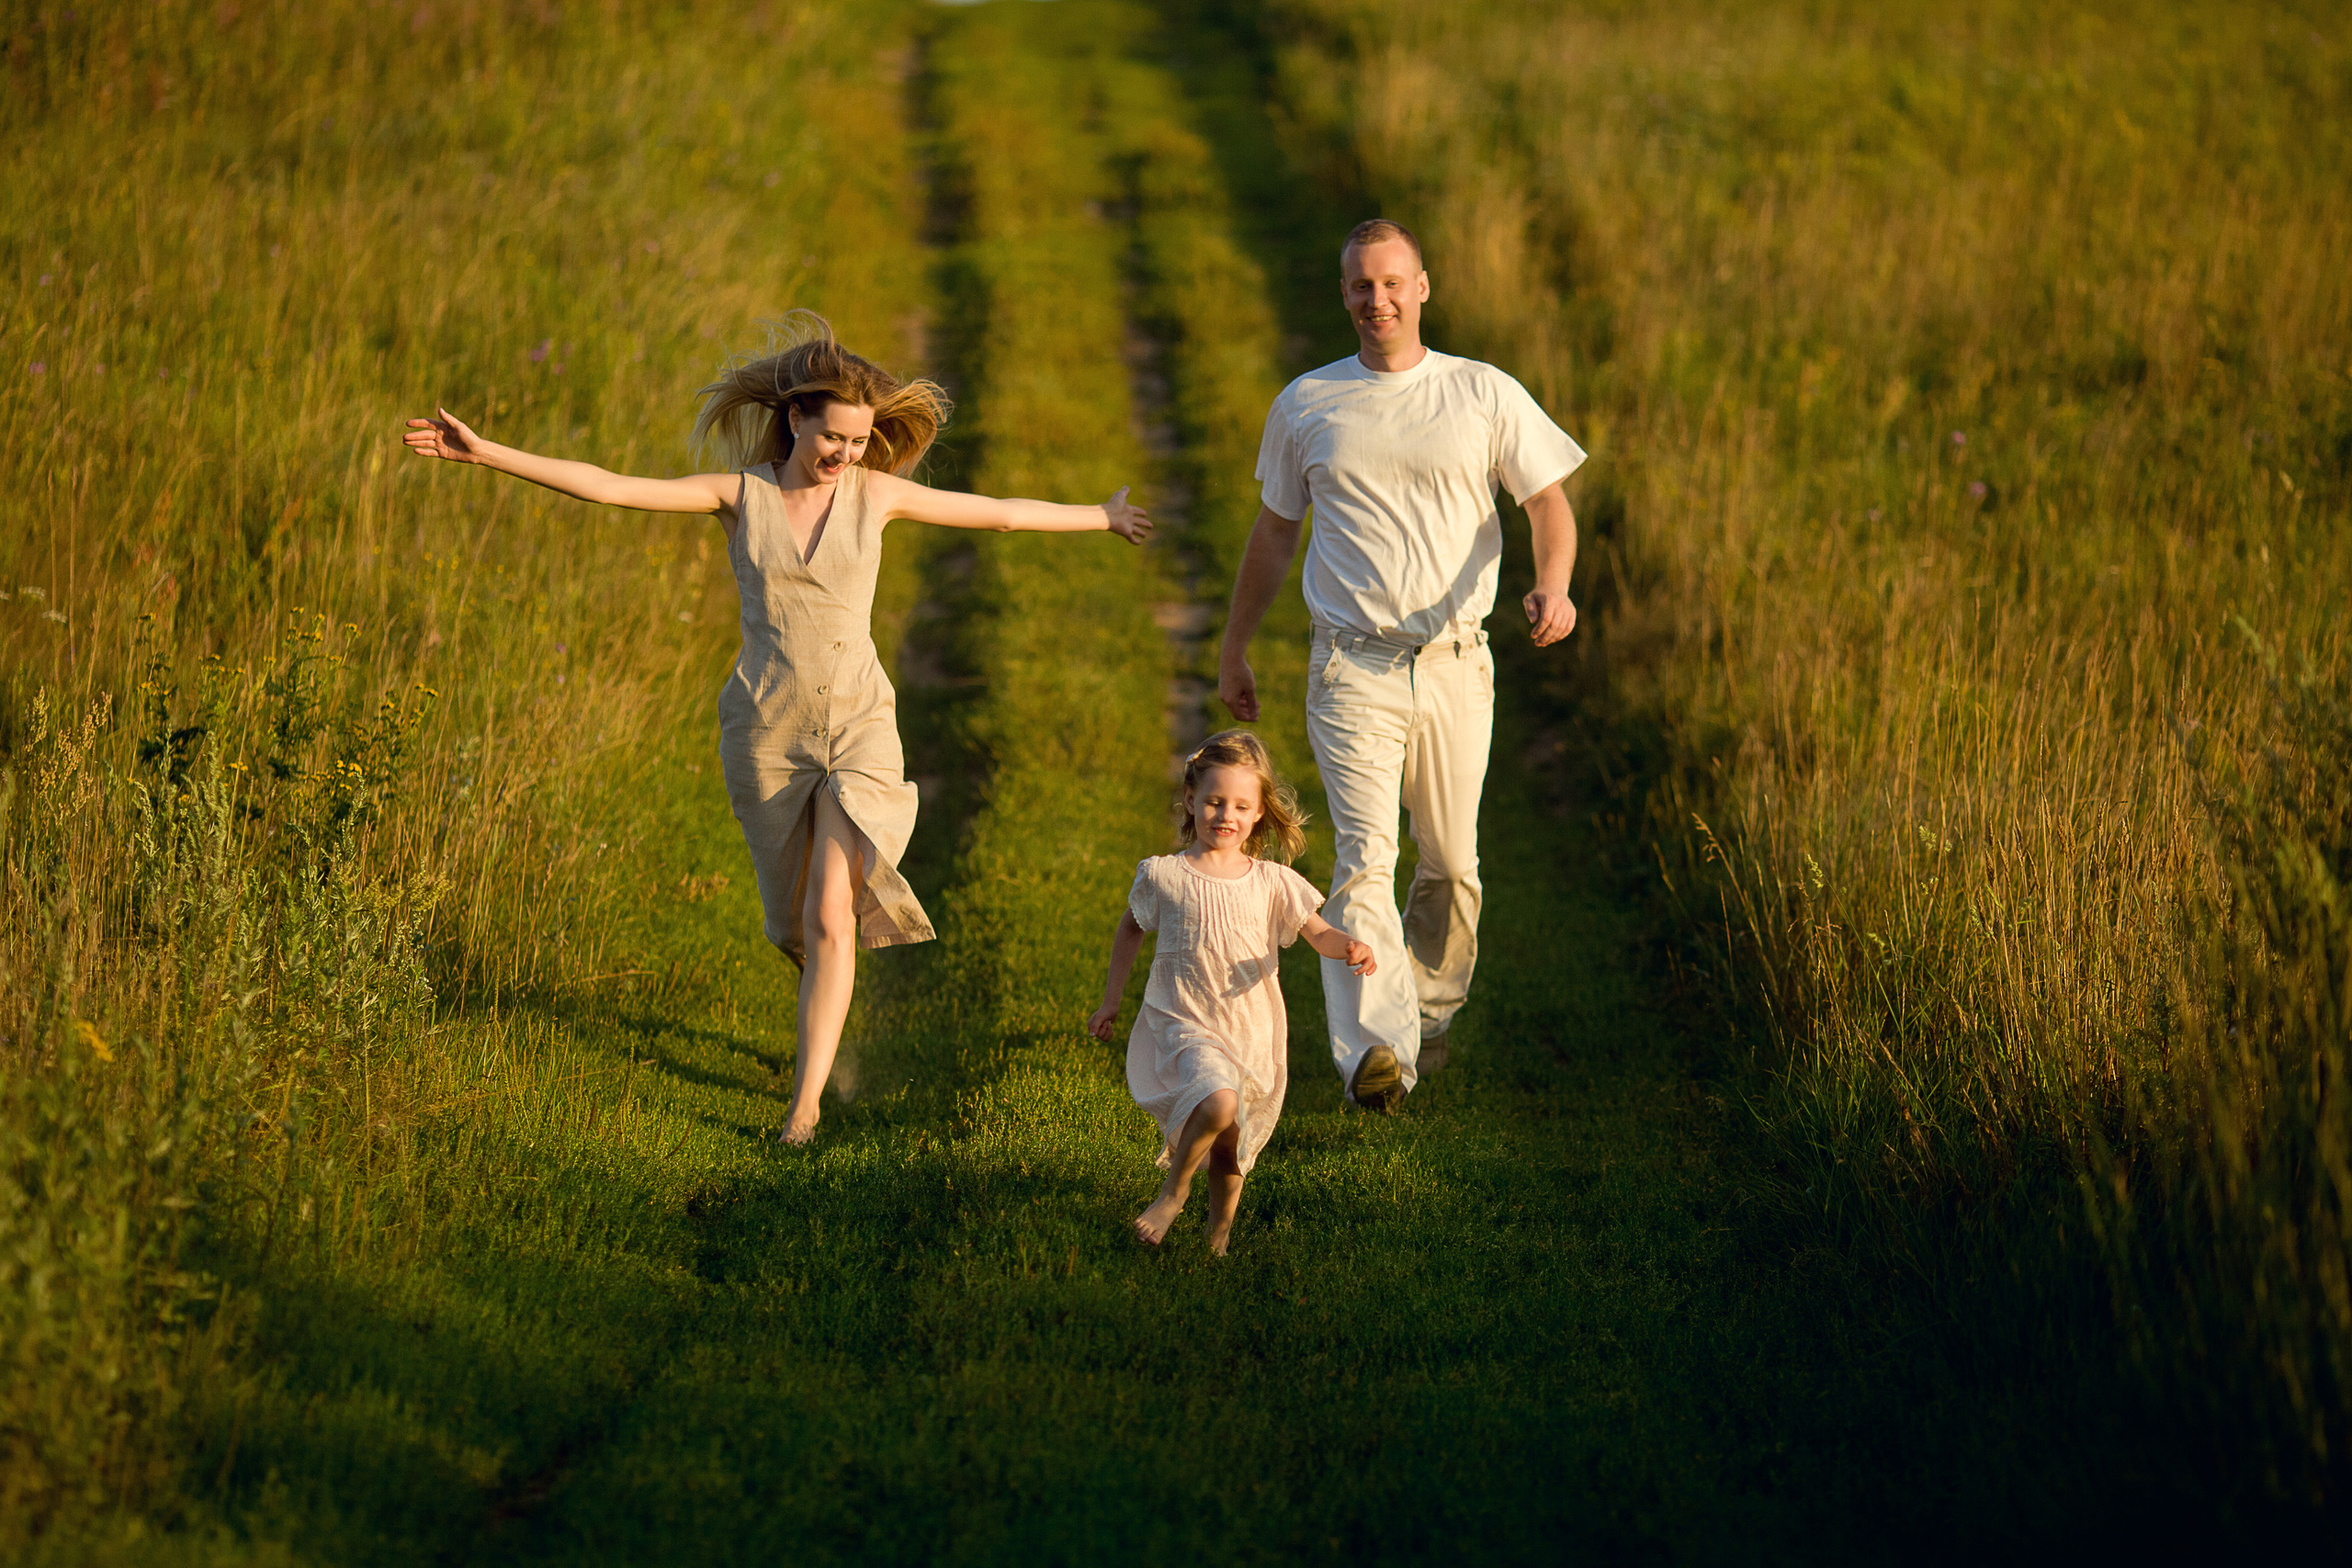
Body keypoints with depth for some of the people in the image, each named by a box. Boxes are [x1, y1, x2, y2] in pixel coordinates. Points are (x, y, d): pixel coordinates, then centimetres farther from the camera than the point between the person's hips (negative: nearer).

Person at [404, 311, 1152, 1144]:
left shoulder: (876, 493, 0)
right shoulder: (739, 495, -3)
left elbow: (1001, 513, 11)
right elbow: (603, 486, -9)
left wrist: (1102, 518, 19)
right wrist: (484, 452, -15)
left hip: (859, 726, -1)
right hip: (766, 731, 1)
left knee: (830, 912, -18)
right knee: (795, 920, 13)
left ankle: (805, 1098, -15)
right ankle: (823, 1024, 46)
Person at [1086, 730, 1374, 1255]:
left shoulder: (1271, 883, 2)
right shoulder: (1162, 876, -1)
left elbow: (1320, 934, 2)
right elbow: (1130, 930, 15)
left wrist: (1350, 949, -22)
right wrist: (1111, 1001, 20)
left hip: (1252, 1029, 3)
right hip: (1184, 1023, -3)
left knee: (1232, 1148, 10)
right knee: (1218, 1103, -30)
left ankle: (1219, 1235, 32)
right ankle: (1174, 1188, -6)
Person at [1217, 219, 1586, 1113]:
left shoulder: (1486, 396, 4)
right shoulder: (1305, 406, 8)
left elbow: (1549, 502, 2)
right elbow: (1273, 535, 19)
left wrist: (1554, 584, -19)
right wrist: (1234, 651, 22)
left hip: (1455, 665, 1)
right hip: (1351, 667, -1)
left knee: (1450, 863, 10)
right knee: (1364, 855, -17)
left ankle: (1431, 1014, 34)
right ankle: (1375, 1048, -30)